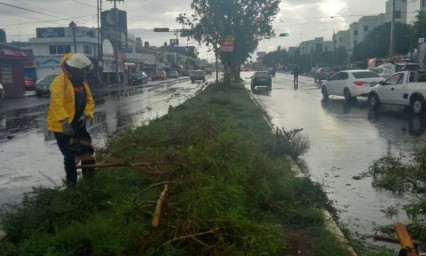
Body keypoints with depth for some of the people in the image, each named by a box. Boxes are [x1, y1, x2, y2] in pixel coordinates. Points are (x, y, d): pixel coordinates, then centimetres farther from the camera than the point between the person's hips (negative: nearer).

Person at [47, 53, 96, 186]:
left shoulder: (82, 81, 6)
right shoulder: (60, 81, -19)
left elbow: (89, 101, 8)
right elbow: (57, 103, -29)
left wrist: (85, 114, -9)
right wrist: (64, 121, -39)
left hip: (78, 124, 8)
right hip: (62, 126, -7)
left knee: (87, 151, 14)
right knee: (71, 156, -2)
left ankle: (89, 177, 32)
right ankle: (71, 183, 14)